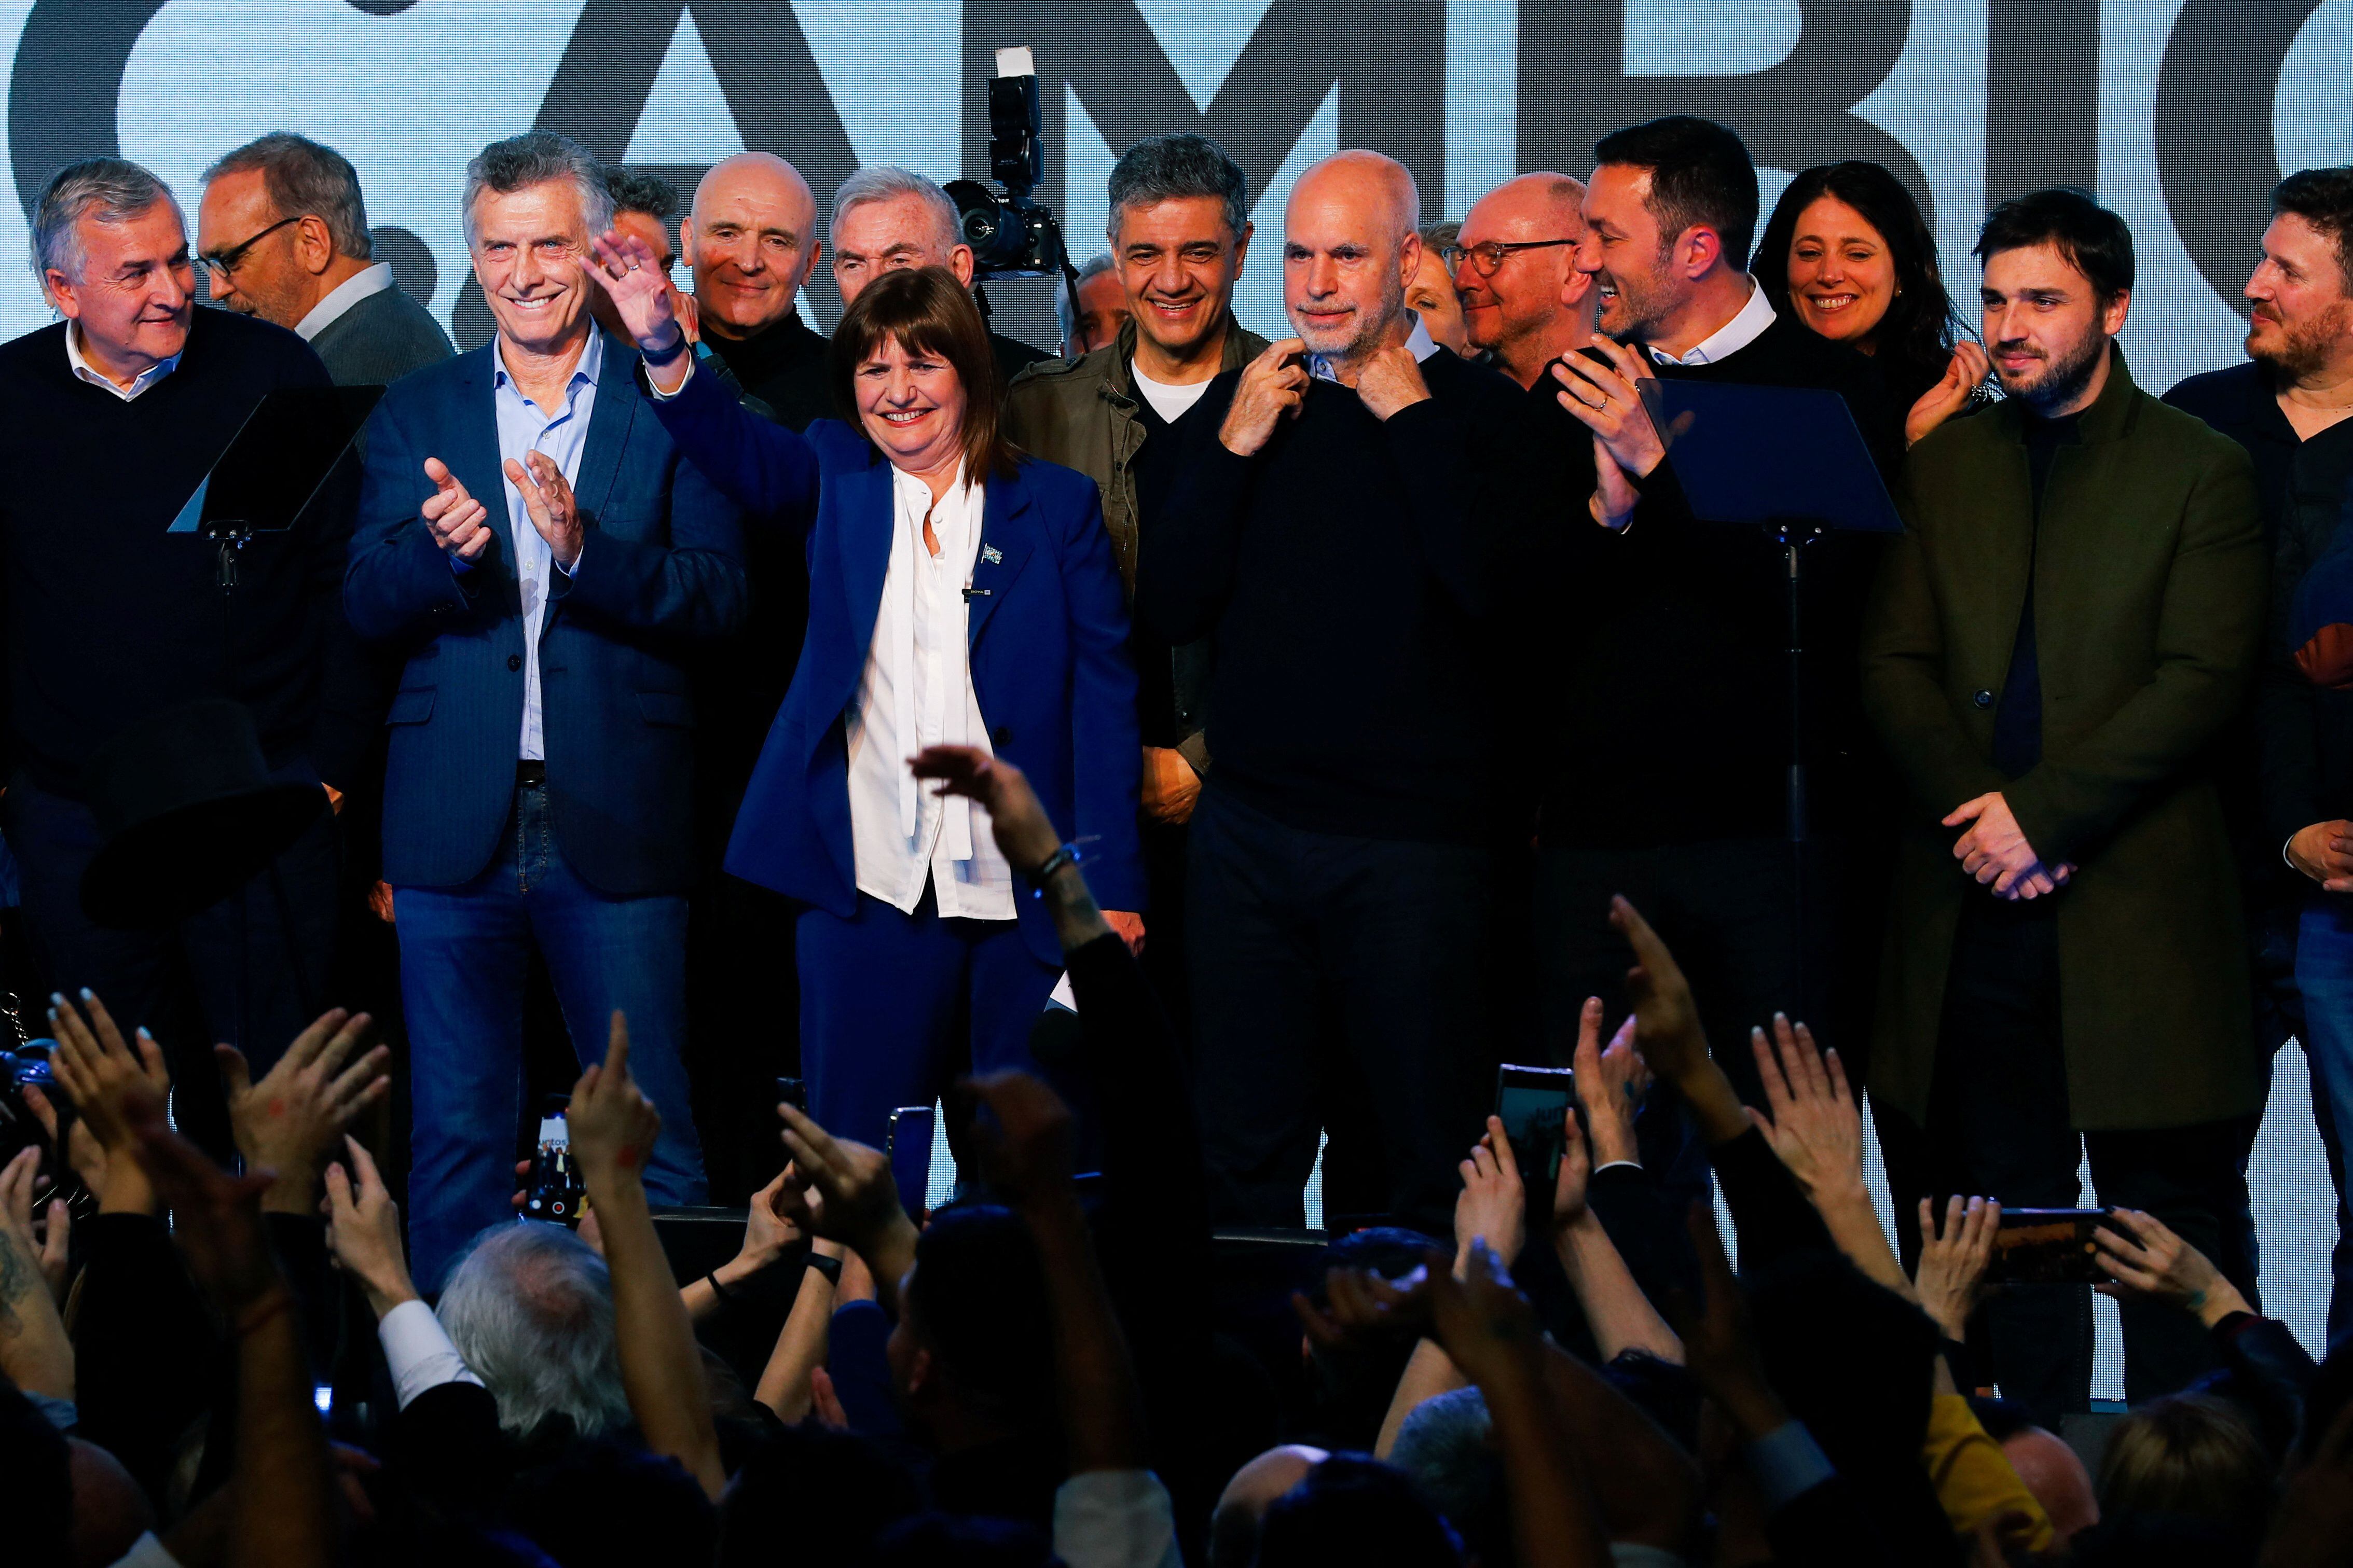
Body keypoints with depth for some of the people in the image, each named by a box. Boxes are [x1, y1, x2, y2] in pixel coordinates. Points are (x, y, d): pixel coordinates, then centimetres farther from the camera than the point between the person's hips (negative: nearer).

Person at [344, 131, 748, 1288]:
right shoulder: (416, 418, 10)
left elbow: (718, 598, -7)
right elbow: (367, 606, 0)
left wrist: (584, 548, -23)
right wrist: (441, 550, -21)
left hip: (615, 830, -2)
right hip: (456, 830, 2)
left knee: (649, 1139, 1)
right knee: (456, 1135, 7)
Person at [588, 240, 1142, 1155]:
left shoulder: (1057, 507, 7)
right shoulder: (836, 483, 11)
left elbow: (1106, 695, 3)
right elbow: (740, 453, -9)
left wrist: (1112, 888, -4)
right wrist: (663, 350, -30)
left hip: (1023, 898, -1)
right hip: (870, 889, 1)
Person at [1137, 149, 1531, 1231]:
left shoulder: (1478, 411, -3)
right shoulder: (1240, 401, 9)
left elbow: (1500, 593, -19)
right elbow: (1169, 611, 4)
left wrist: (1411, 419, -13)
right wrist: (1233, 448, -7)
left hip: (1417, 843, -4)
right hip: (1247, 831, 4)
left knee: (1427, 1161, 3)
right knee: (1244, 1152, 8)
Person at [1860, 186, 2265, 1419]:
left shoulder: (2201, 472, 2)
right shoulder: (1943, 468, 15)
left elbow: (2202, 681, -7)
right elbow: (1895, 667, 8)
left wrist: (2043, 812, -13)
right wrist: (1974, 810, -9)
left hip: (2137, 900, -3)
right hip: (1976, 906, 4)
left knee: (2166, 1215, -2)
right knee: (2008, 1213, 4)